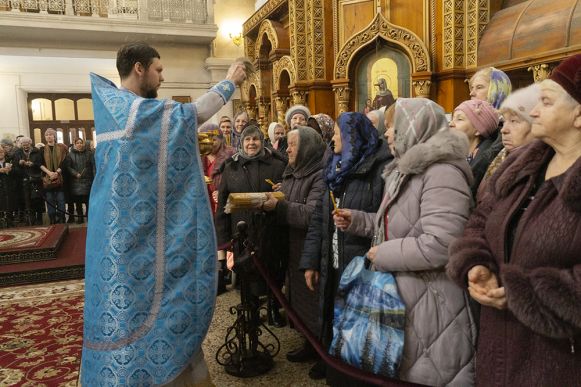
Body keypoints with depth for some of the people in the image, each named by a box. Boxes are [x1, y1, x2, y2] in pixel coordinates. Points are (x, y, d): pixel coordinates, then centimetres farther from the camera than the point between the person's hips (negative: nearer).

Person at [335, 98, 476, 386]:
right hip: (400, 293, 10)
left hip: (430, 302, -10)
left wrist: (383, 255, -20)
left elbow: (438, 245, -31)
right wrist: (355, 220, 7)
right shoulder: (404, 171, 12)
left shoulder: (442, 174, -21)